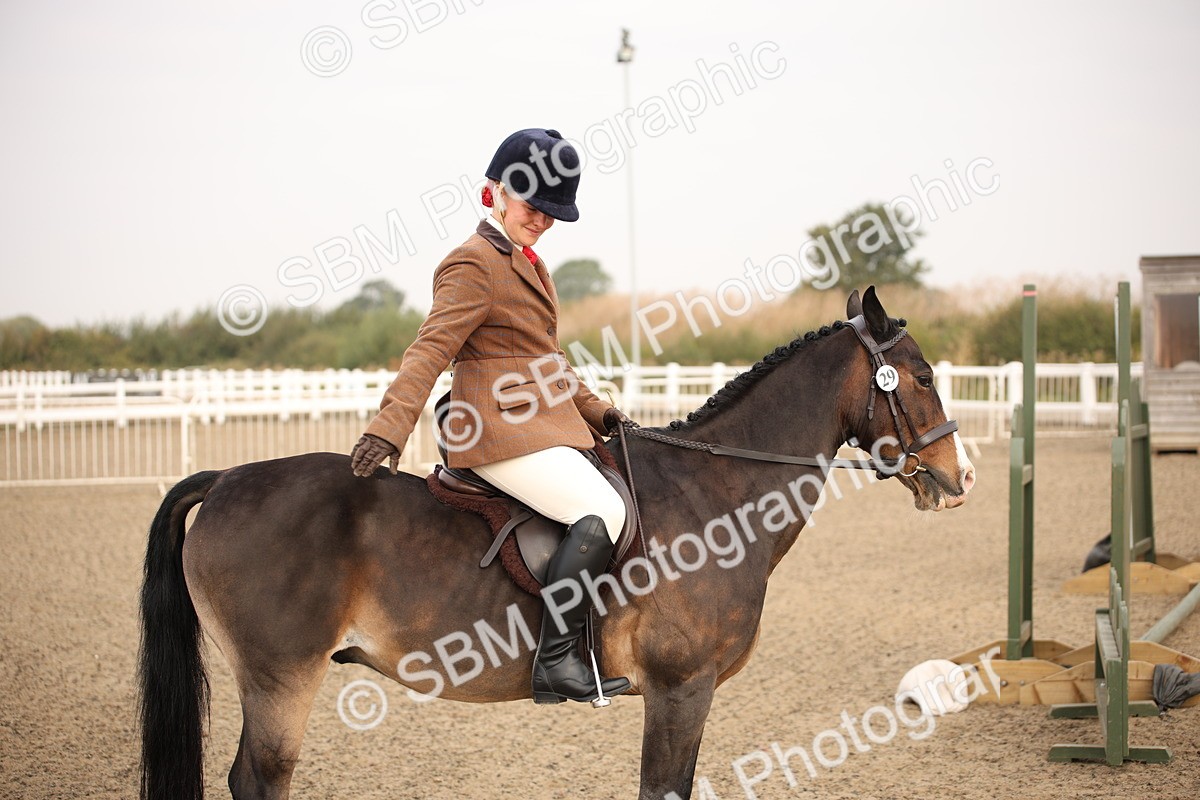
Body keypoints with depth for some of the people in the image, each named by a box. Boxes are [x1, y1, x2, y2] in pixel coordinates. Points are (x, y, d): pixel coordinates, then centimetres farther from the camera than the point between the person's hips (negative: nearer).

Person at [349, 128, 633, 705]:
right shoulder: (474, 266, -8)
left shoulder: (527, 263, 22)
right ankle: (556, 660, -23)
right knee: (602, 511, -25)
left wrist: (596, 412, 21)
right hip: (499, 427, -11)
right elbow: (431, 349, -19)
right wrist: (388, 428, -29)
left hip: (542, 423, 11)